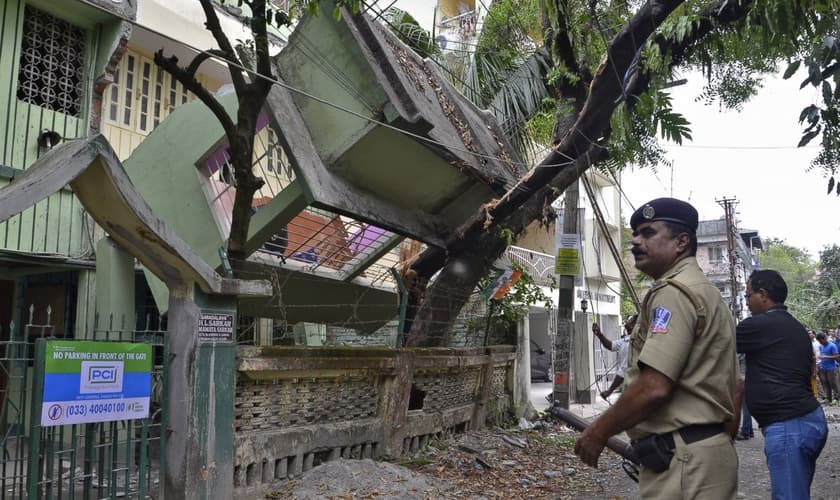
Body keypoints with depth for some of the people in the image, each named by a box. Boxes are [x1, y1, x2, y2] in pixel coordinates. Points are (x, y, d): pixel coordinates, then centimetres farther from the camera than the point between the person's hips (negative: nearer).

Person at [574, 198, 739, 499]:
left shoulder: (674, 292, -15)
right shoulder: (709, 294, 18)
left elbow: (653, 388, -23)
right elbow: (734, 388, 19)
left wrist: (598, 432, -12)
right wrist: (722, 445, 24)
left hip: (681, 459, -10)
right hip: (711, 450, 10)